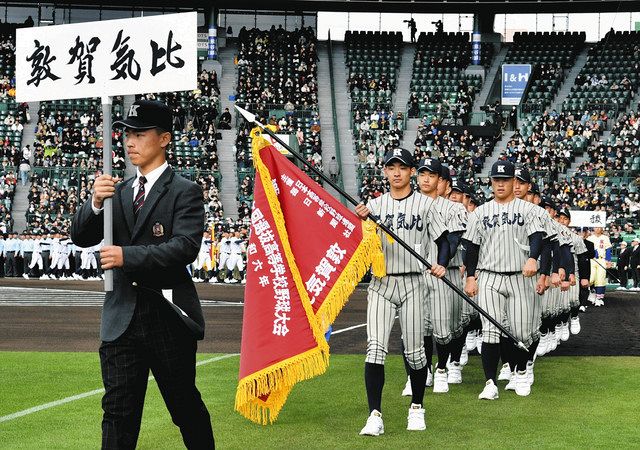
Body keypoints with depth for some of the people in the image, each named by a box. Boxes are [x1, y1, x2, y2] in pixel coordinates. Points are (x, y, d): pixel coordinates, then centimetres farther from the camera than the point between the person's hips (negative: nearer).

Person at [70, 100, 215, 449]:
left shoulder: (185, 192, -4)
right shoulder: (118, 191, 13)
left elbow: (186, 247, -18)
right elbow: (81, 237, 7)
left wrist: (128, 256, -24)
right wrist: (96, 203, -12)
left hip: (168, 315, -4)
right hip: (122, 315, 4)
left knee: (185, 406, 10)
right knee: (118, 410, 2)